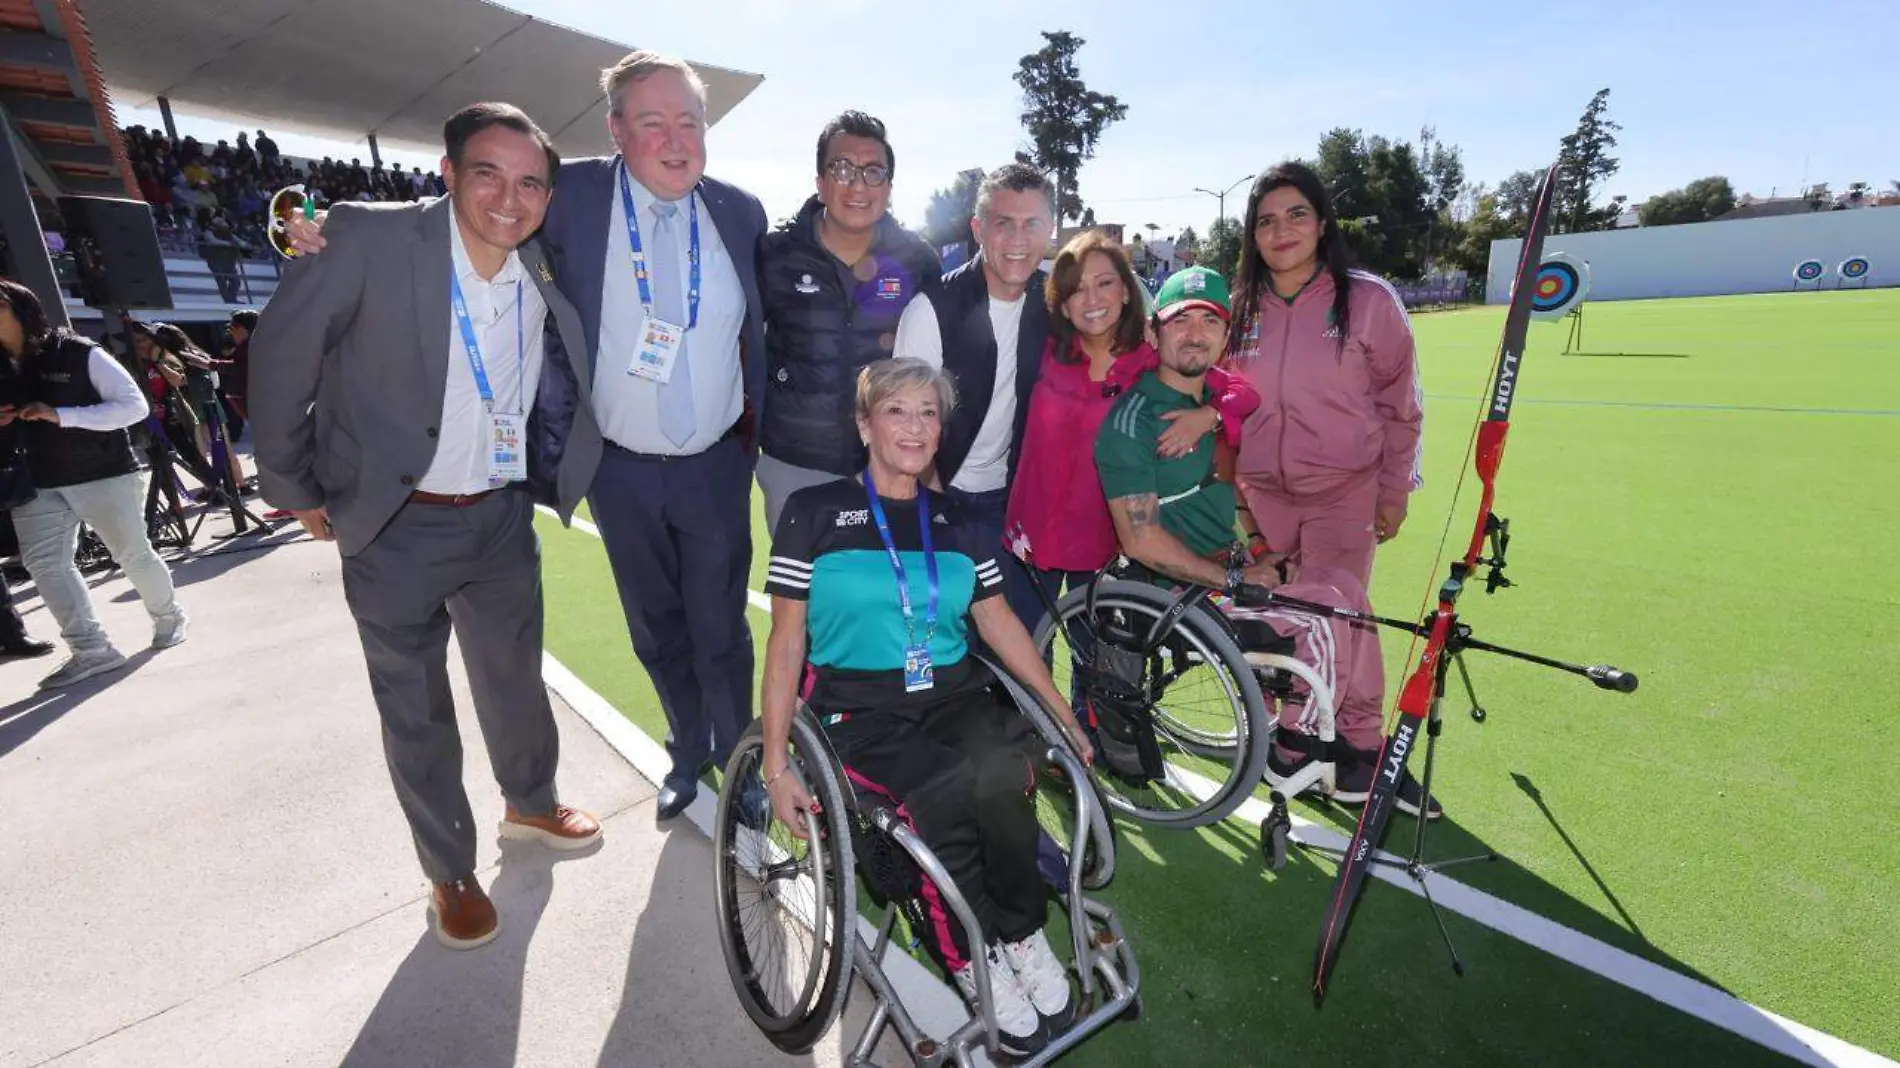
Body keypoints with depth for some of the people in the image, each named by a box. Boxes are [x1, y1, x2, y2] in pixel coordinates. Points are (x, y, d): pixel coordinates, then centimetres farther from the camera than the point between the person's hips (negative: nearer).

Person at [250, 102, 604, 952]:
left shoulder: (545, 271, -5)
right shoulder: (369, 239, -16)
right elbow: (282, 351, -8)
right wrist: (293, 485, -3)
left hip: (500, 516, 3)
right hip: (394, 528, -3)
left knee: (515, 677, 19)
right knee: (415, 709, 11)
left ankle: (530, 804, 46)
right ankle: (450, 871, 33)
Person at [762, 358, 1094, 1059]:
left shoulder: (955, 519, 13)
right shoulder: (815, 512, 1)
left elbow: (997, 620, 13)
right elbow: (787, 638, 0)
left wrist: (1064, 716, 10)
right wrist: (776, 765, -5)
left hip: (953, 693, 3)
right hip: (858, 707, -3)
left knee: (1004, 772, -29)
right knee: (946, 793, -30)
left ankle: (1020, 935, -1)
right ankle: (975, 961, -2)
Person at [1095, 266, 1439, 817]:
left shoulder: (1213, 398, 10)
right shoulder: (1133, 419, -18)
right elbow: (1141, 541, -22)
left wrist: (1267, 555, 9)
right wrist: (1235, 580, -19)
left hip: (1225, 561, 8)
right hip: (1175, 584, -8)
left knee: (1345, 586, -2)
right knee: (1326, 614, -16)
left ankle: (1363, 750, 11)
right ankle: (1291, 758, 6)